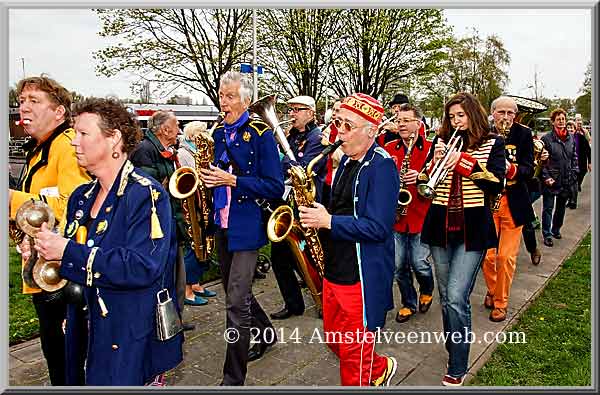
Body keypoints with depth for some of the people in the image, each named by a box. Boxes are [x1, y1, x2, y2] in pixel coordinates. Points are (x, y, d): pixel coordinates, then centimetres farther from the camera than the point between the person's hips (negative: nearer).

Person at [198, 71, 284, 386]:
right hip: (221, 225, 8)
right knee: (235, 292, 19)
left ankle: (233, 378, 7)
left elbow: (275, 187, -14)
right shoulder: (219, 133, 10)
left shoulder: (260, 134, -10)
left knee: (237, 300, -7)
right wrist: (209, 176, -1)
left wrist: (233, 180, -21)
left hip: (246, 227, -7)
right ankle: (265, 334, 44)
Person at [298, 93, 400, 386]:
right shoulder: (347, 160, 10)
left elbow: (378, 228, -24)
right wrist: (317, 212, 1)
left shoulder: (381, 166, -17)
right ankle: (380, 369, 47)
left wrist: (328, 221, -24)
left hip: (362, 277, -9)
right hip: (334, 269, 9)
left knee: (353, 352, 7)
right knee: (334, 339, 23)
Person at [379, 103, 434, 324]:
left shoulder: (430, 148, -1)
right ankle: (408, 303, 29)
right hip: (395, 217, 3)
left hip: (421, 216, -3)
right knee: (398, 266, 7)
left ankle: (426, 291, 34)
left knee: (419, 264, 0)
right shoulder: (388, 149, 8)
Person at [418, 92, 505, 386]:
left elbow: (496, 185, -10)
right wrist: (435, 160, -12)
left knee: (456, 298, -11)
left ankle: (457, 369, 3)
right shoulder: (441, 142, 9)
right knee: (446, 297, 13)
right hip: (441, 227, 4)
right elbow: (423, 183, 5)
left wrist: (464, 162, -18)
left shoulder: (492, 145, 2)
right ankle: (454, 351, 32)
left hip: (472, 229, -4)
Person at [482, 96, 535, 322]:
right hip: (486, 201, 0)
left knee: (507, 257, 3)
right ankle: (491, 290, 33)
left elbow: (529, 170, -6)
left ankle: (500, 302, 21)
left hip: (513, 203, 0)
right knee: (487, 255, 4)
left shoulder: (523, 134, 0)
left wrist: (511, 169, -25)